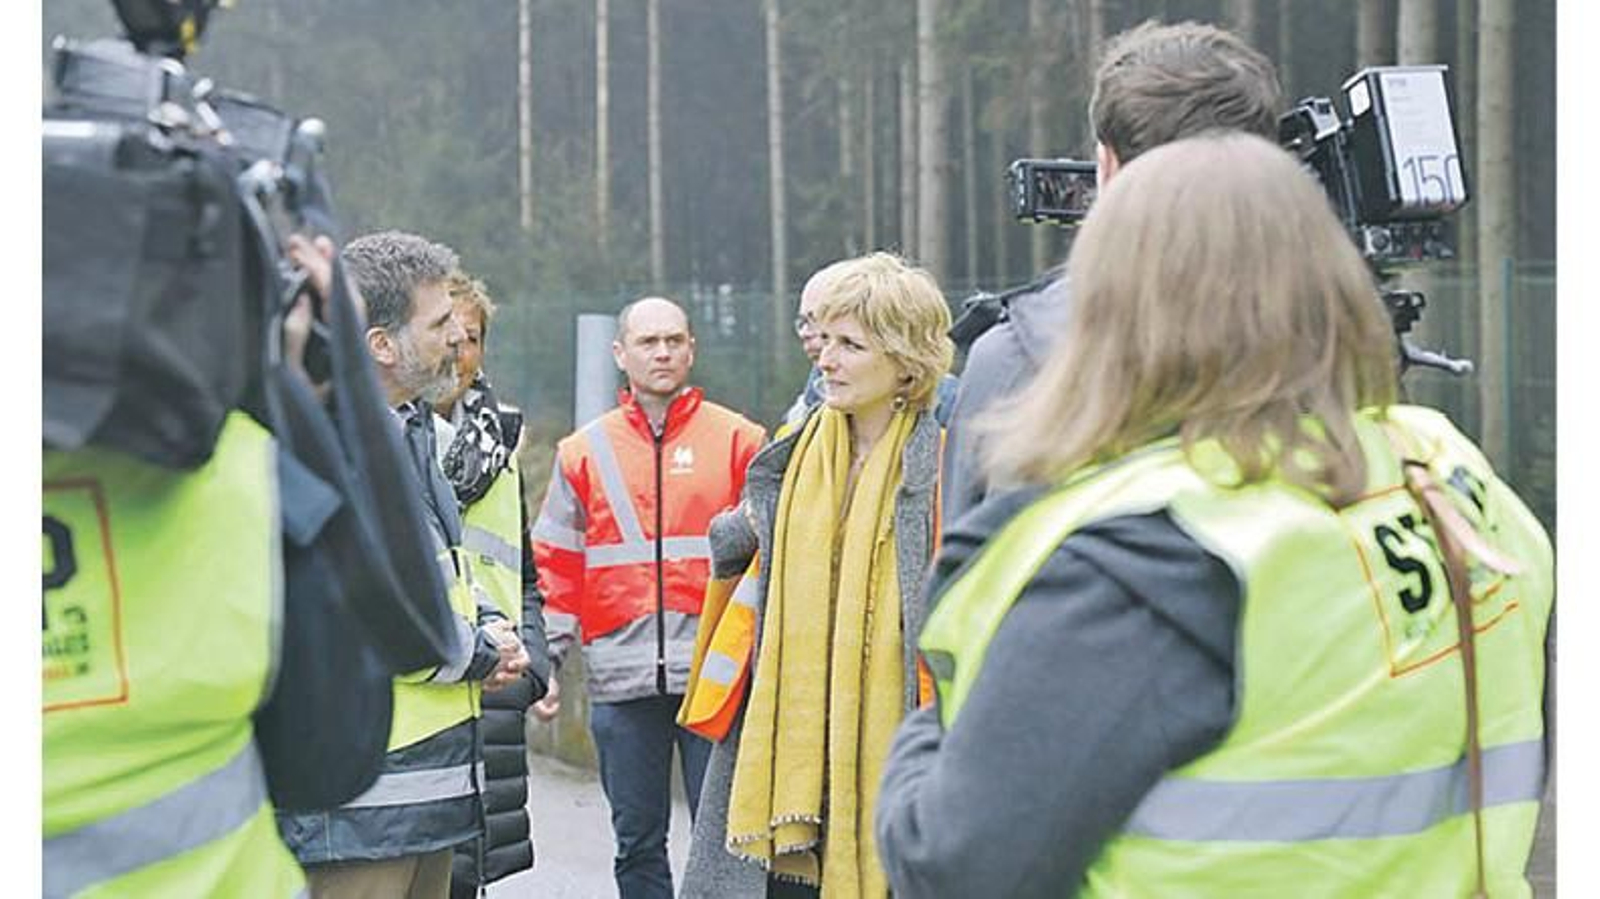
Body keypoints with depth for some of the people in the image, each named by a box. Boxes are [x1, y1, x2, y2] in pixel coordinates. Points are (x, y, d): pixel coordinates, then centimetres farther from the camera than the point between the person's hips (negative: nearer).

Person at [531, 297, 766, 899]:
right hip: (621, 678, 2)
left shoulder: (737, 440, 5)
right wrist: (544, 660, 2)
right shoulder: (584, 452, 11)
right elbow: (556, 567, 11)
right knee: (637, 841, 9)